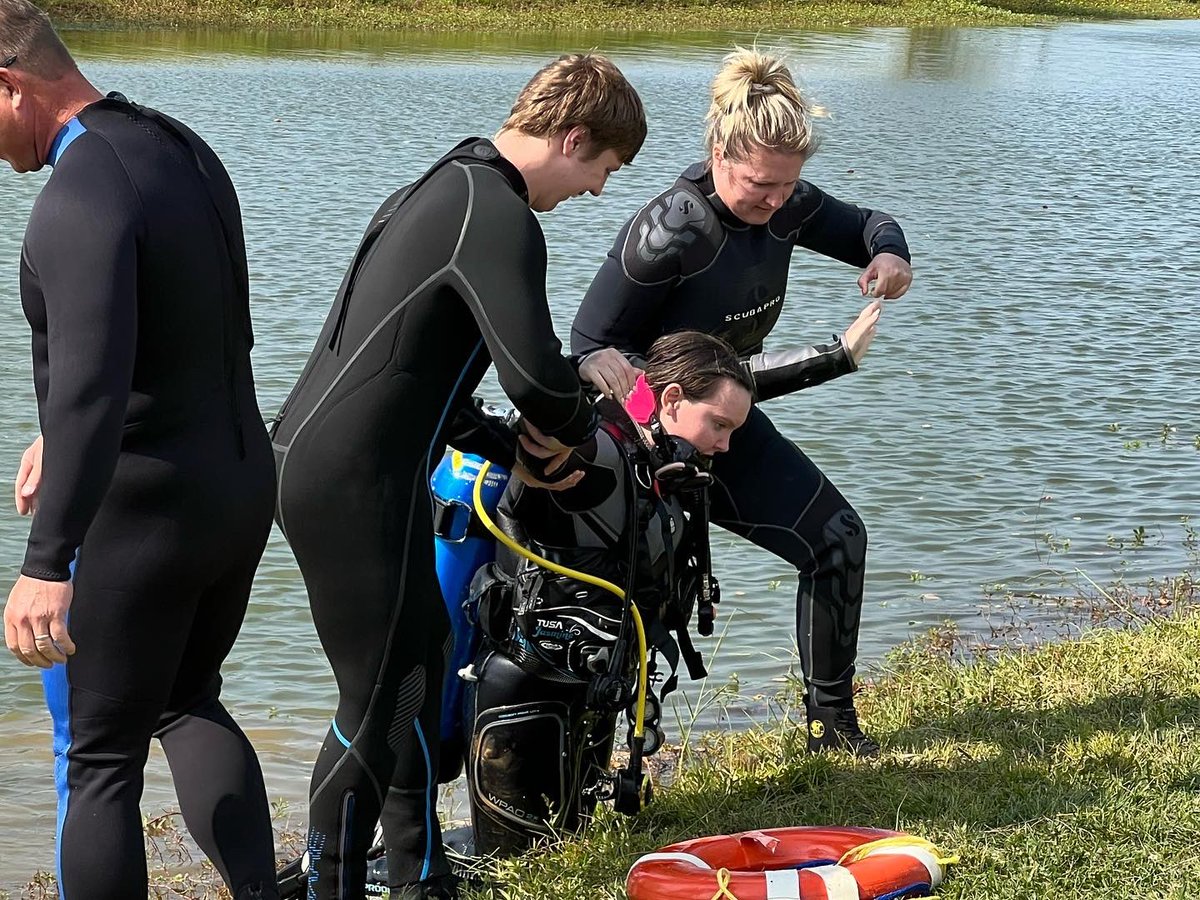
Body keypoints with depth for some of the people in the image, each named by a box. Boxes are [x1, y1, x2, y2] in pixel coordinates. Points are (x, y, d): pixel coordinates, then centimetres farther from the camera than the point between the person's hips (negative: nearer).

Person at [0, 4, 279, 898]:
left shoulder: (80, 198, -23)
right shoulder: (183, 149, 7)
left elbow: (92, 384, -34)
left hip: (138, 512, -9)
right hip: (243, 485, 9)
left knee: (100, 763, 4)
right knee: (188, 704, 26)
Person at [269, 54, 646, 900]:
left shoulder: (444, 186, 18)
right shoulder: (498, 218, -15)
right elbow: (536, 371, -23)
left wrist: (510, 447, 19)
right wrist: (577, 432, -1)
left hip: (313, 454, 11)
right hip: (354, 482, -11)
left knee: (421, 650, 20)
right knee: (382, 701, -1)